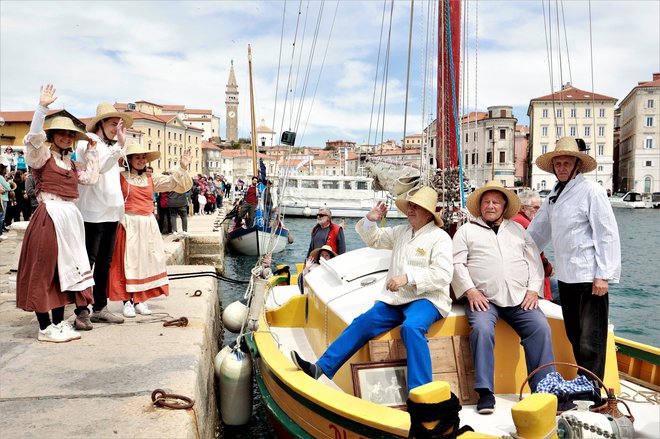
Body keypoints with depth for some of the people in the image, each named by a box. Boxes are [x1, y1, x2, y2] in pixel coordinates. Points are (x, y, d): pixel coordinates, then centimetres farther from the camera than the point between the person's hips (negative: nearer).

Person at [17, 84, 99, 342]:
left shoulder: (71, 163, 19)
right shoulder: (42, 155, -1)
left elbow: (91, 178, 12)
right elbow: (35, 136, -19)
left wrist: (91, 150, 16)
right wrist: (43, 107, -26)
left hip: (70, 218, 8)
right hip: (49, 216, -7)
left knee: (65, 269, 10)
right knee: (44, 270, -2)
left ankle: (59, 322, 20)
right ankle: (45, 328, 4)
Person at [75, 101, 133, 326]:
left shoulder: (110, 146, 21)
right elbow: (99, 165, -23)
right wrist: (120, 145, -28)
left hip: (111, 212, 8)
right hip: (93, 212, -8)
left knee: (104, 262, 11)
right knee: (88, 262, -6)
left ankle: (99, 309, 18)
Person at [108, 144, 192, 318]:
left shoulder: (152, 179, 12)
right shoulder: (120, 177, 0)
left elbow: (176, 184, 11)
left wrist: (182, 168, -4)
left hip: (148, 225, 4)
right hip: (128, 225, -4)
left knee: (146, 261, 6)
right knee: (128, 261, -3)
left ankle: (140, 300, 15)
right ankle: (127, 301, 4)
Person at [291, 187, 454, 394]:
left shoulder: (440, 237, -3)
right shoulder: (402, 231, 19)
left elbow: (443, 274, -16)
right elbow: (373, 239, 31)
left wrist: (408, 277, -25)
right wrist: (370, 220, 10)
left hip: (426, 299, -6)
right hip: (396, 299, 6)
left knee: (411, 327, -36)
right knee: (362, 323, -11)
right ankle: (321, 369, -11)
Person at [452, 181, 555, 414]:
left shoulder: (518, 229, 24)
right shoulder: (466, 231, 14)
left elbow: (535, 261, 18)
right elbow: (457, 264, 4)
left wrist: (533, 290, 3)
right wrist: (470, 291, -9)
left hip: (520, 299, 3)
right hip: (483, 299, -3)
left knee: (541, 328, -20)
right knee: (482, 329, -30)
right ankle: (485, 392, -24)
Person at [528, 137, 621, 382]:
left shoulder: (591, 191, -8)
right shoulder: (554, 194, 14)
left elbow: (608, 234, -12)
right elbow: (538, 231, 22)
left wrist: (603, 275, -16)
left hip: (589, 277, -7)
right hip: (565, 276, 7)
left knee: (590, 341, -4)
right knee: (574, 336, 13)